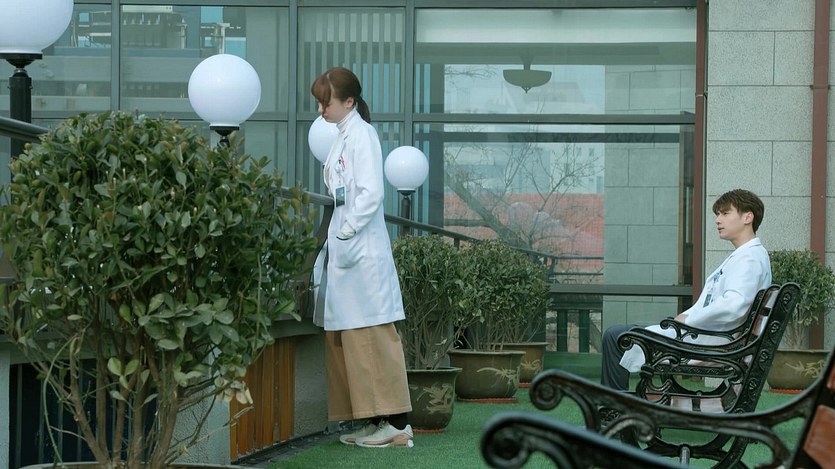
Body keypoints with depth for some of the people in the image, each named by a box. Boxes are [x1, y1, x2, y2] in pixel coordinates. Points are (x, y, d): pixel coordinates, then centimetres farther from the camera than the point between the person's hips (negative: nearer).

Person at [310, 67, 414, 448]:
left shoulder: (361, 134, -9)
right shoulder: (343, 137, 17)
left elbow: (371, 193, -17)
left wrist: (345, 234, -16)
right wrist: (334, 241, 10)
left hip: (361, 250, -9)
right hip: (344, 249, 9)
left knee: (370, 336, -9)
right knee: (343, 338, 8)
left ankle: (396, 422, -7)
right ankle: (368, 420, 11)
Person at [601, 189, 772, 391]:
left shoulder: (751, 258, -14)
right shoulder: (740, 257, 19)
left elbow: (733, 306, -29)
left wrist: (689, 319, -18)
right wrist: (684, 317, 7)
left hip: (706, 343, -11)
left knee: (615, 336, -7)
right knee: (614, 334, 15)